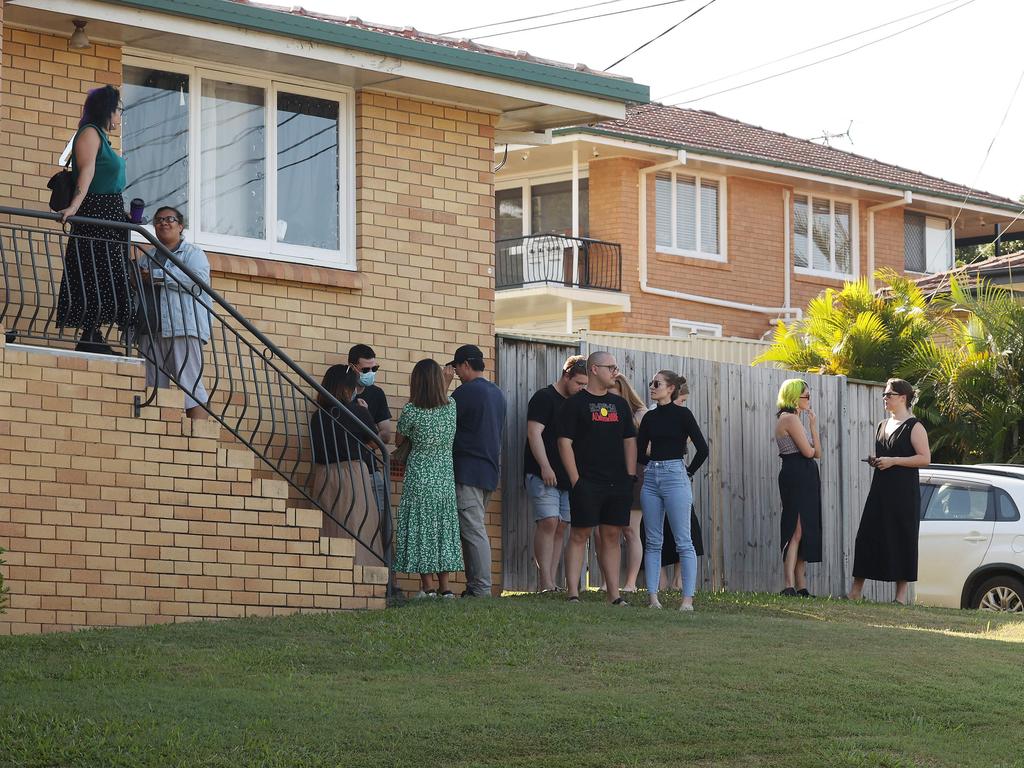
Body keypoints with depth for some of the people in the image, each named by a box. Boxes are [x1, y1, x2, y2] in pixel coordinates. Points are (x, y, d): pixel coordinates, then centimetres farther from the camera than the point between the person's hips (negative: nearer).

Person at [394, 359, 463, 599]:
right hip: (445, 478, 3)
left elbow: (399, 441, 0)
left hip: (419, 477, -3)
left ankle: (427, 587, 0)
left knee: (421, 528, 2)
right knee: (443, 527, 9)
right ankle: (445, 587, 7)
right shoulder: (452, 406, -4)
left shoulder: (411, 411, -13)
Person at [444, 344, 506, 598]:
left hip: (468, 470, -9)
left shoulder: (466, 391, -12)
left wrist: (444, 386, 0)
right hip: (490, 469, 9)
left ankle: (481, 588, -12)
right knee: (474, 529, 12)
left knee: (473, 529, -9)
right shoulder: (496, 393, 17)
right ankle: (475, 585, 11)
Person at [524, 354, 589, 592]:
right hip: (542, 474, -7)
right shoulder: (544, 398, -5)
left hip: (568, 477, 7)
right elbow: (534, 432, -13)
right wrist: (545, 466, -20)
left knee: (560, 528, 3)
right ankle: (545, 582, -17)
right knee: (548, 523, -15)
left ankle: (550, 582, 4)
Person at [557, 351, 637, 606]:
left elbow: (629, 441, 18)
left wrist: (630, 477, 7)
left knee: (612, 537, 6)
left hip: (617, 484, 5)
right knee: (579, 535, -5)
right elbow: (564, 442, -6)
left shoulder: (619, 404, 16)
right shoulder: (575, 403, -2)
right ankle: (573, 594, -6)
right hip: (587, 484, -5)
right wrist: (575, 480, -12)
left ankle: (614, 594, 8)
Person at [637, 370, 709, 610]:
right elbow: (640, 451, 18)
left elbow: (702, 449, -7)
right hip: (651, 479, 6)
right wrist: (655, 464, 9)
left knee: (683, 542, -5)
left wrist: (689, 472, 1)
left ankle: (688, 599, -6)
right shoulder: (650, 417, 11)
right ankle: (653, 597, 7)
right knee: (652, 542, 5)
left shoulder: (682, 414, -5)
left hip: (675, 476, -6)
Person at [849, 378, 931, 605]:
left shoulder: (914, 427, -5)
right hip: (880, 490, 7)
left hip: (904, 493, -7)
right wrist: (874, 461, 8)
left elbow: (925, 458, -14)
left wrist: (893, 461, -17)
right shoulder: (882, 425, 18)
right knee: (867, 536, 1)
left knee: (902, 539, -3)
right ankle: (856, 591, 3)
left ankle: (901, 593, 1)